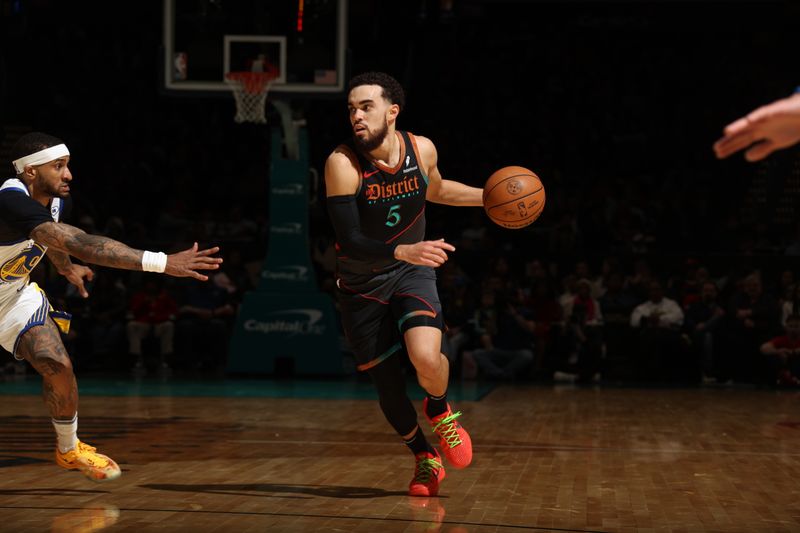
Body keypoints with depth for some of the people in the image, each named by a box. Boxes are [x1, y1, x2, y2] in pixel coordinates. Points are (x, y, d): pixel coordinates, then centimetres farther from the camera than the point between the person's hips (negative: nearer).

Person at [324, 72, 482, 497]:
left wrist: (486, 197, 3)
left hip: (412, 274, 1)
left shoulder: (422, 149, -10)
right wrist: (404, 252, -44)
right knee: (387, 386, 5)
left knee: (426, 357, -26)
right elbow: (349, 243, -30)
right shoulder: (342, 163, -23)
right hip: (361, 285, -1)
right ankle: (425, 459, 32)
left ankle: (439, 409, 9)